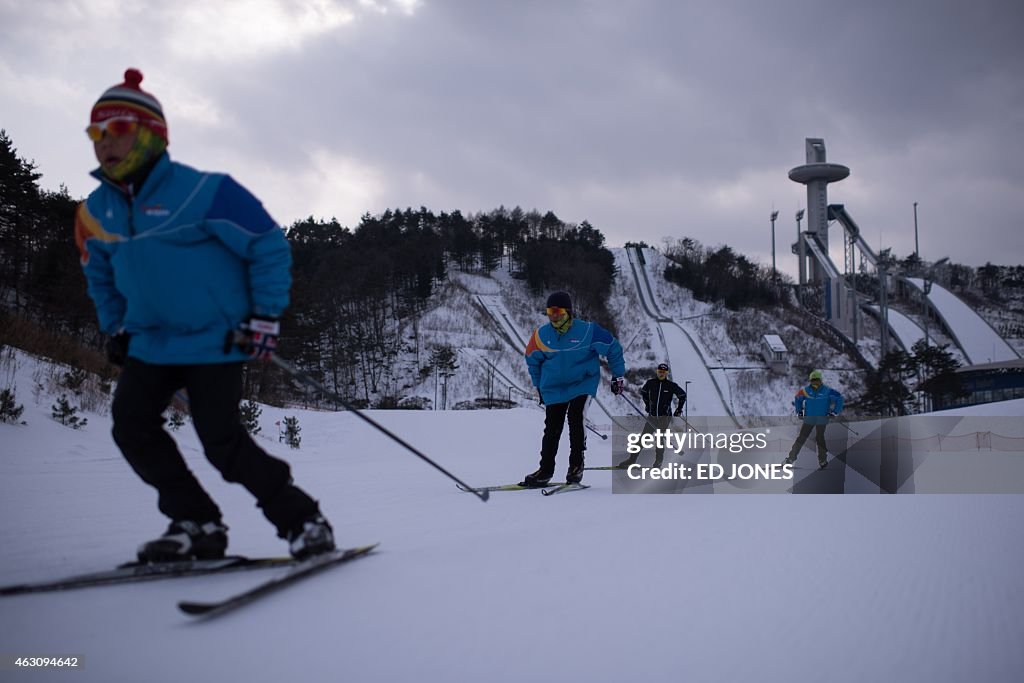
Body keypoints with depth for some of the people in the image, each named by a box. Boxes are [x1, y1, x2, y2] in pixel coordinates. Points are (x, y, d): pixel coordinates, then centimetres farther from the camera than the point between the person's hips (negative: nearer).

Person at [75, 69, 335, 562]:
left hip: (215, 340, -7)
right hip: (150, 343, 7)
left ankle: (303, 519, 2)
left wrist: (264, 318, -12)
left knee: (222, 441, -16)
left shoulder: (202, 192, -16)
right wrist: (115, 328, 18)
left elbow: (270, 247, -11)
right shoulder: (96, 211, 5)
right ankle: (198, 523, 4)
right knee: (130, 425, -8)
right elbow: (99, 274, 25)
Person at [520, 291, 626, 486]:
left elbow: (613, 348, -2)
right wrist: (539, 385, 18)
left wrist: (618, 375, 1)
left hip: (582, 384, -3)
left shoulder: (588, 331, -15)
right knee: (552, 429, 4)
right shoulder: (541, 335, -6)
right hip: (554, 388, 3)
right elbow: (533, 360, 12)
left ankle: (576, 466, -2)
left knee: (576, 421, -17)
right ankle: (545, 470, 16)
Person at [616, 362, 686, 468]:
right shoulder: (650, 383, 0)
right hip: (652, 416, 3)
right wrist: (647, 404, 19)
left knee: (660, 439, -6)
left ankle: (658, 462, 9)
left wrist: (679, 409, 7)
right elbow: (643, 391, 21)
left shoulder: (671, 385, -7)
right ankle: (632, 459, 4)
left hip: (665, 417, -2)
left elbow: (682, 395, 8)